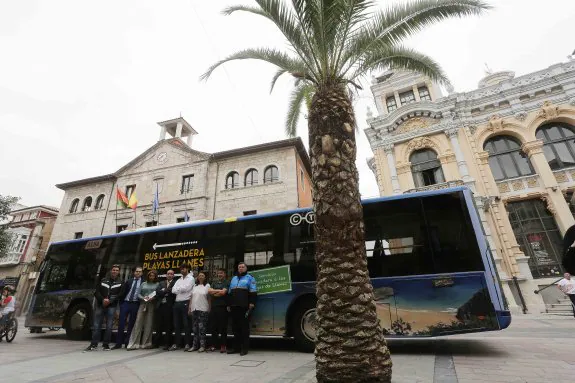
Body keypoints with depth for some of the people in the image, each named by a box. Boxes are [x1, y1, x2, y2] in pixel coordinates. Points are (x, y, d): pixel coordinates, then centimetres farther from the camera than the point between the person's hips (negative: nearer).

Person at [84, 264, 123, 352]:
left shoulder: (120, 283, 5)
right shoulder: (103, 280, 10)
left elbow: (120, 295, -4)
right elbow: (96, 292, 5)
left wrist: (110, 301, -16)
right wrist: (103, 300, -10)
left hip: (111, 306, -1)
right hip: (100, 305, 2)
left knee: (109, 326, 1)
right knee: (96, 325, 3)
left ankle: (106, 344, 11)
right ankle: (94, 344, 13)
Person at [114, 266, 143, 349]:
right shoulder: (129, 281, 9)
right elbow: (122, 292, 8)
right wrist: (120, 303, 0)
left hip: (135, 304, -2)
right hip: (125, 303, 2)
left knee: (131, 324, 5)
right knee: (121, 323, 1)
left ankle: (128, 343, 16)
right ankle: (118, 343, 11)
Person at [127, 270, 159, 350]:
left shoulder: (157, 284, 6)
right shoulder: (143, 284, 14)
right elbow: (138, 294, 8)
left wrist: (153, 298, -18)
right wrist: (143, 298, -9)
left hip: (152, 305, -2)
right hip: (142, 304, 2)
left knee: (149, 324, 1)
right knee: (138, 323, -3)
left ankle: (146, 343, 10)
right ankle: (133, 344, 2)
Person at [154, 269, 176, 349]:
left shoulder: (175, 283, 1)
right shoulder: (161, 283, 16)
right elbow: (158, 293, 1)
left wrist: (164, 292, -9)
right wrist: (167, 290, -12)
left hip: (169, 307, -4)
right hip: (160, 306, 4)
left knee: (168, 326, 1)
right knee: (158, 325, 9)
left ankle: (167, 344, 10)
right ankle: (156, 343, 22)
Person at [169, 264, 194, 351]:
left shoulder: (190, 278, 0)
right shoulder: (178, 280, 19)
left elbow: (186, 288, -14)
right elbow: (173, 290, 7)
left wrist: (178, 289, 1)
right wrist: (181, 290, -9)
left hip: (185, 303, -6)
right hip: (177, 303, 6)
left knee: (186, 324, 0)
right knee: (176, 324, 10)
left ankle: (187, 343, 7)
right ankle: (176, 343, 19)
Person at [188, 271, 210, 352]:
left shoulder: (207, 286, 2)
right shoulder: (194, 286, 15)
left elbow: (209, 298, 0)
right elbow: (191, 298, 15)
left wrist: (209, 308, -5)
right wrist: (189, 308, 8)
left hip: (203, 309, -4)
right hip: (194, 309, 4)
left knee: (201, 327, -5)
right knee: (195, 327, 8)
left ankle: (202, 346, 3)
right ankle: (195, 345, 17)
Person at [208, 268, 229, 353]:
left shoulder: (226, 283, 2)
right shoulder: (214, 283, 18)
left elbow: (223, 292, -12)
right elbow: (209, 291, 4)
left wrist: (214, 292, -1)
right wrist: (219, 291, -6)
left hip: (222, 307, -5)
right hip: (214, 307, 5)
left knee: (223, 327, -2)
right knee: (213, 327, 8)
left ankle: (223, 346, 5)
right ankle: (213, 345, 19)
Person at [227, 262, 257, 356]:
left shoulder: (249, 278, 2)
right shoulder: (233, 279, 20)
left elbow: (253, 292, -5)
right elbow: (230, 293, 22)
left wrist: (252, 304, -14)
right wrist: (229, 304, 16)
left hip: (244, 307, -6)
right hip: (234, 307, 6)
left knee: (244, 327, -2)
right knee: (235, 327, 11)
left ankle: (245, 348, 7)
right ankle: (236, 347, 21)